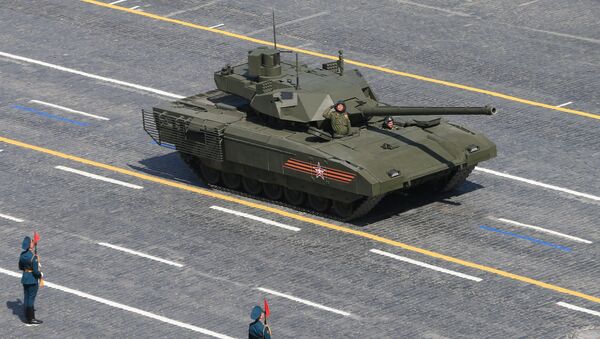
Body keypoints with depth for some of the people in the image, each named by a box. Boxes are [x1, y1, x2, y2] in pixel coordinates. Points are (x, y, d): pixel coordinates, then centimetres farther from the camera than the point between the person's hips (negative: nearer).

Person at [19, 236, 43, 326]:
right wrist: (40, 275, -3)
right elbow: (35, 271, -22)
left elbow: (20, 267, 10)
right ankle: (31, 319, 10)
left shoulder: (22, 255, -1)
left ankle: (27, 316, 31)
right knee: (31, 298, 2)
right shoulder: (33, 257, -24)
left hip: (25, 278, 7)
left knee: (27, 297, 18)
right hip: (32, 280, -7)